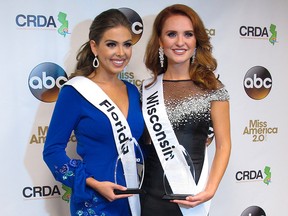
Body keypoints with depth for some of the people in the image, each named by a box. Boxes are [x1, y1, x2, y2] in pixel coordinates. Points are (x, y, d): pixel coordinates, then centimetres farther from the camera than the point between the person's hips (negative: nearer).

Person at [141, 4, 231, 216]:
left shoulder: (213, 88, -5)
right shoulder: (147, 88, 2)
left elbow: (223, 145, -4)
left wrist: (210, 190, -14)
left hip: (190, 195, -1)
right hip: (151, 193, 2)